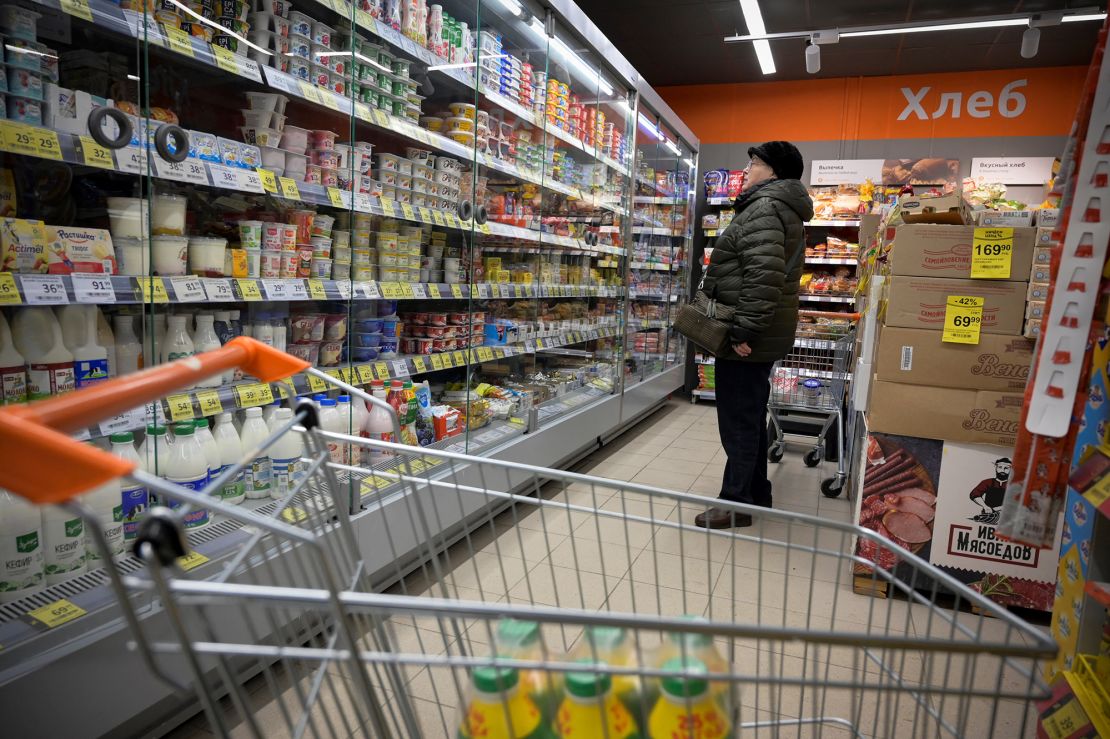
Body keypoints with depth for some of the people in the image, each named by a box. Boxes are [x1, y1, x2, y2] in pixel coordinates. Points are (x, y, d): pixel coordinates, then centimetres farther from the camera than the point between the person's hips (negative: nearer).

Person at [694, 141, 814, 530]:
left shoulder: (764, 208, -15)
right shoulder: (781, 208, 19)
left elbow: (764, 277, -28)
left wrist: (744, 331, -26)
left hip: (748, 338, -11)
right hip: (763, 336, 11)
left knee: (739, 422, -2)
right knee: (752, 417, 19)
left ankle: (735, 505, 10)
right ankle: (756, 493, 31)